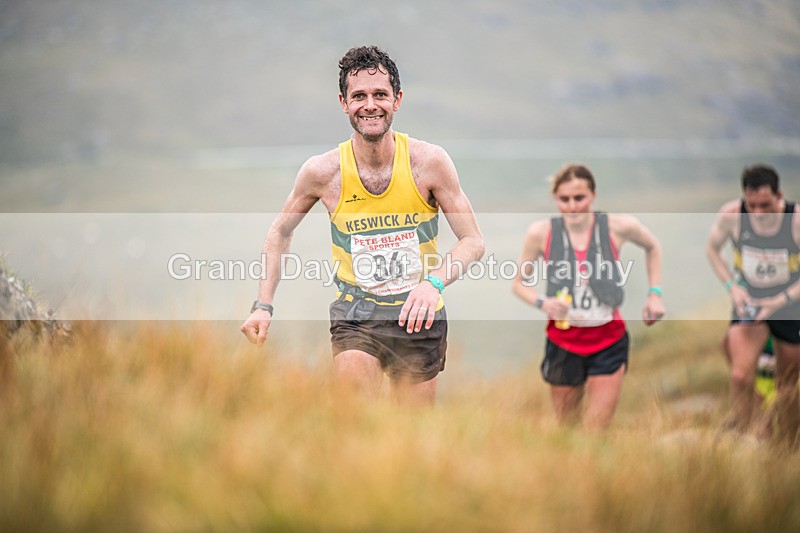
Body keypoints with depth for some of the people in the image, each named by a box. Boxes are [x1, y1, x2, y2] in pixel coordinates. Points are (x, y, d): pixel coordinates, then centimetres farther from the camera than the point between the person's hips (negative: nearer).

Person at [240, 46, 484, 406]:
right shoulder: (323, 172, -8)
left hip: (418, 318, 1)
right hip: (355, 317, -1)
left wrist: (434, 281, -24)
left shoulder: (429, 161, -10)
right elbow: (280, 232, 10)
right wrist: (263, 305, 2)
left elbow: (473, 242, -5)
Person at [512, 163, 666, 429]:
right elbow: (520, 283, 2)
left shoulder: (619, 226, -10)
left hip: (608, 343, -1)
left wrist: (655, 293, 5)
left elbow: (652, 247, 12)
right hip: (563, 344, 1)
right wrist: (542, 302, -18)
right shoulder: (541, 232, -10)